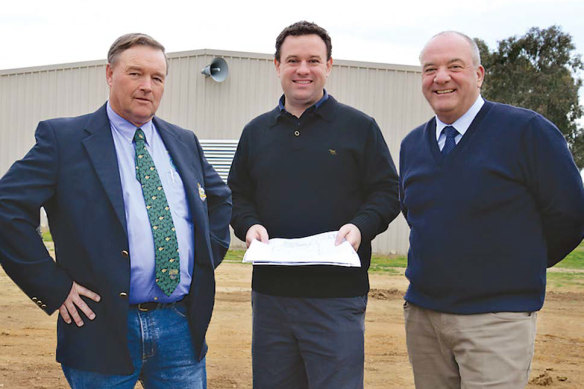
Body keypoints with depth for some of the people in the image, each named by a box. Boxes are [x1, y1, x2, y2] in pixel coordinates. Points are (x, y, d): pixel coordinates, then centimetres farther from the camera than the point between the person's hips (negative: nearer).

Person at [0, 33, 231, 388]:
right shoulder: (63, 138, -4)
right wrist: (53, 287, -12)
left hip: (183, 327, 4)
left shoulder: (184, 142, 12)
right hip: (104, 329, -4)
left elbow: (220, 197, 27)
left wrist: (209, 256, 13)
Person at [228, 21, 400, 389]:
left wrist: (361, 226, -15)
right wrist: (250, 225, -3)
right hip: (270, 293, 4)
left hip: (338, 296, -3)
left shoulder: (360, 127, 5)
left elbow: (387, 192, 3)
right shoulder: (256, 131, 15)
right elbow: (238, 195, 18)